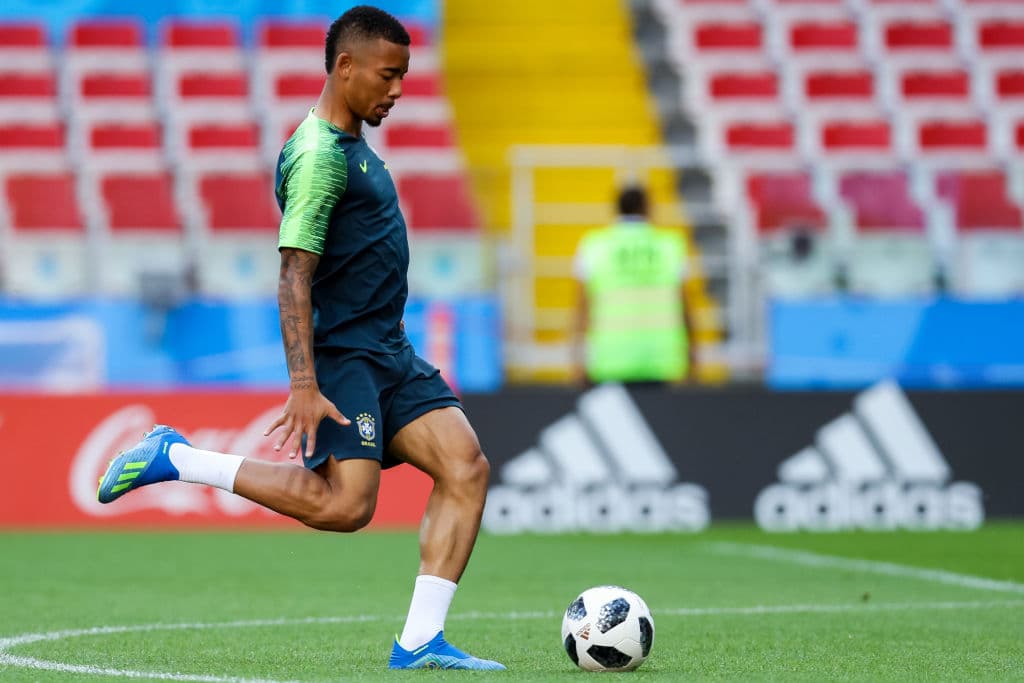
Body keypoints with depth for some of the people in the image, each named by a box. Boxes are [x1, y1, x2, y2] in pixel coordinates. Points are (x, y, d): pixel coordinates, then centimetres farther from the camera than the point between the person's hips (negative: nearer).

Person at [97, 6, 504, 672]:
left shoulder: (353, 145, 18)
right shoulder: (319, 155, -14)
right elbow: (294, 277, -21)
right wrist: (304, 385, -26)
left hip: (387, 352, 10)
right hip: (339, 354, -10)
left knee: (467, 466, -5)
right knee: (344, 504, -18)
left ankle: (420, 641, -5)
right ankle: (174, 459, -4)